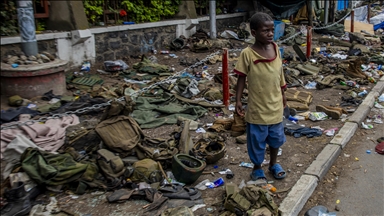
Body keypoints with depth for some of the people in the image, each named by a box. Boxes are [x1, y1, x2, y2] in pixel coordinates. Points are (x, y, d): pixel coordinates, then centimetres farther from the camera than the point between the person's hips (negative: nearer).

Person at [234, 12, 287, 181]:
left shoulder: (276, 48, -1)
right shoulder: (247, 54, -16)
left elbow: (279, 73, 10)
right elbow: (241, 78, -9)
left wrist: (283, 94, 16)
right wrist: (238, 101, -12)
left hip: (275, 105, 5)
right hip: (257, 108, -4)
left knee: (276, 138, 20)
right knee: (257, 140, 11)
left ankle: (273, 164, 42)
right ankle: (257, 168, 33)